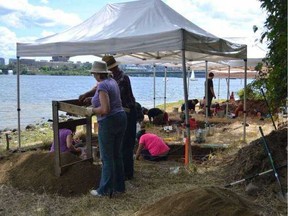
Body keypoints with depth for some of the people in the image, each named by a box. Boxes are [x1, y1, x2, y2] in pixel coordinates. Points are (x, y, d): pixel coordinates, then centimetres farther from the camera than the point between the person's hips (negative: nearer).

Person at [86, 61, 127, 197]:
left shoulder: (102, 86, -16)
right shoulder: (112, 81, 11)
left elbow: (105, 109, -24)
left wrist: (92, 111, -8)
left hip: (108, 122, -9)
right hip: (121, 119, 9)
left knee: (107, 157, 0)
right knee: (117, 155, 15)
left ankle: (105, 189, 9)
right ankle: (119, 186, 23)